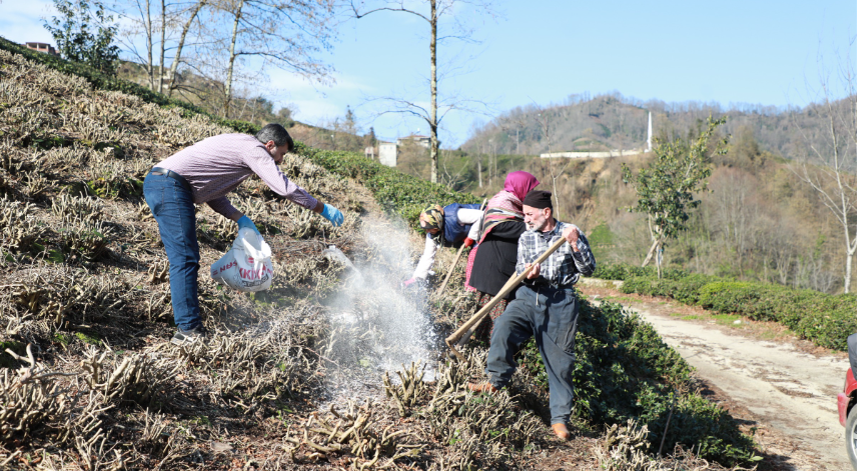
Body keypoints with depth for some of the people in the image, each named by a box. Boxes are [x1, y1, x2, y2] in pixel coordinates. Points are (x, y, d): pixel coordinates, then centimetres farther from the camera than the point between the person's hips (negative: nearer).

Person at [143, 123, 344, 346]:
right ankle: (188, 330, -10)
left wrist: (240, 218, 17)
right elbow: (285, 188, -12)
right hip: (170, 186, -10)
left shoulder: (238, 147, 24)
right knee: (185, 259, -10)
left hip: (157, 184, 10)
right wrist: (323, 209, -2)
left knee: (184, 258, 13)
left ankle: (185, 318, 18)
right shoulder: (253, 148, -5)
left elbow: (209, 190, 24)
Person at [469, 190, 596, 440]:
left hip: (560, 302, -3)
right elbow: (519, 268, 9)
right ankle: (496, 380, -13)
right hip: (529, 297, 3)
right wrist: (527, 274, -15)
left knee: (559, 361, 0)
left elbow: (588, 269, -3)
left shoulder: (571, 234, 0)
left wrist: (575, 244, -18)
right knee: (503, 328, -27)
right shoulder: (525, 238, 10)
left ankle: (560, 418, 10)